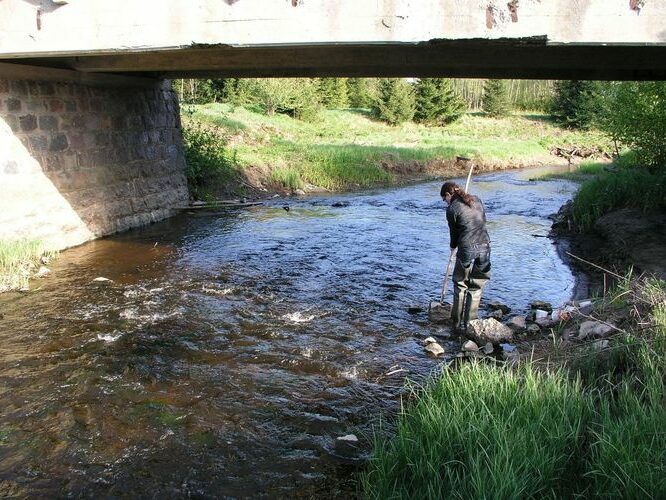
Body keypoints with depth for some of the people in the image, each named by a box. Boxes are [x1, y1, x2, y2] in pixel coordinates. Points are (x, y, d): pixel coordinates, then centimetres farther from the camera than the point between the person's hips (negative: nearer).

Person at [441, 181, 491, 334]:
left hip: (467, 249, -5)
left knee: (461, 286, 10)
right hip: (484, 246, 5)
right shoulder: (476, 200, 12)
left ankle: (460, 324, 15)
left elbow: (454, 231, 5)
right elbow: (483, 220, 18)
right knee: (476, 286, 15)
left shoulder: (452, 208, -4)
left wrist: (453, 246, 26)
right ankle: (471, 322, 20)